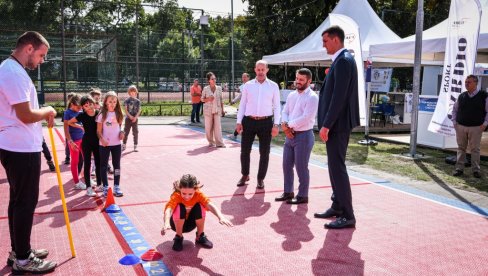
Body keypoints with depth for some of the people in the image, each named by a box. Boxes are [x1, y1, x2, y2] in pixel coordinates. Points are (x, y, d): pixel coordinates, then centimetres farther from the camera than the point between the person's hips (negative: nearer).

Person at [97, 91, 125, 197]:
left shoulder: (118, 114, 3)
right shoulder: (102, 115, -7)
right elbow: (99, 131, -6)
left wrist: (121, 132, -7)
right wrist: (102, 139, -22)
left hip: (116, 144, 3)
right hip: (104, 144, -3)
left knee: (116, 165, 9)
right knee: (103, 165, 7)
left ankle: (116, 187, 18)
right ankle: (105, 187, 17)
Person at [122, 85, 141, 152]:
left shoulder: (137, 101, 3)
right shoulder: (127, 100, 1)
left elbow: (139, 110, 1)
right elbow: (126, 110, -2)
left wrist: (135, 117, -12)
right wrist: (130, 116, -14)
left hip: (135, 119, 1)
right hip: (128, 118, -1)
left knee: (135, 132, 2)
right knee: (126, 132, 4)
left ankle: (135, 146, 7)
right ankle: (124, 145, 13)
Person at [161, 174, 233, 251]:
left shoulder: (198, 194, -22)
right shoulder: (176, 196, -28)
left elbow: (210, 205, -38)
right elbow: (168, 209, -46)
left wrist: (221, 217, -57)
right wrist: (166, 224, -67)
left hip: (190, 223, 2)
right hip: (178, 224, -2)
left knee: (200, 206, -27)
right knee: (180, 207, -33)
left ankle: (200, 236, -5)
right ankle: (178, 238, -10)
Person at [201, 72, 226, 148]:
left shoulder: (219, 88, 5)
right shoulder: (205, 89, 0)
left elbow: (221, 100, 10)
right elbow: (202, 99, 7)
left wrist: (222, 110, 8)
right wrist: (208, 99, -13)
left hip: (217, 110, 1)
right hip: (208, 110, -1)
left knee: (218, 126, -6)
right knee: (208, 127, 3)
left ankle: (219, 143, -3)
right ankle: (211, 142, 15)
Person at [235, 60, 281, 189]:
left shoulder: (273, 86, 3)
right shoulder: (248, 85, 6)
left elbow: (277, 106, 2)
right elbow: (242, 104, 7)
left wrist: (276, 124, -6)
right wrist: (239, 122, 0)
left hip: (266, 122, -1)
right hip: (249, 121, 1)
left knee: (264, 153, 6)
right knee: (244, 150, 7)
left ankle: (261, 178, 21)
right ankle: (245, 175, 28)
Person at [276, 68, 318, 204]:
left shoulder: (312, 97, -12)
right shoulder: (292, 95, 12)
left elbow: (306, 118, -20)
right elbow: (285, 112, 9)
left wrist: (288, 125, -13)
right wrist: (285, 125, -12)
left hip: (304, 136, -7)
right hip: (290, 135, 7)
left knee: (301, 167, 1)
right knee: (287, 165, 13)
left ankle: (302, 196, 14)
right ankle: (288, 192, 27)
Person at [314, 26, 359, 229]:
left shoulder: (343, 61, -15)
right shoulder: (341, 60, 15)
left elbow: (339, 97, -22)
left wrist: (326, 125, -21)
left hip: (337, 124, -10)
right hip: (336, 123, 10)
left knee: (337, 167, -6)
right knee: (334, 166, 16)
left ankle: (347, 216, 2)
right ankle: (337, 207, 27)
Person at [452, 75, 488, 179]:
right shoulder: (461, 96, 8)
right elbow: (454, 109, 18)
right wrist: (454, 122, 9)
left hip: (476, 128, -3)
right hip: (461, 127, 3)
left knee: (475, 149, 1)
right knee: (461, 148, 7)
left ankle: (476, 170, 9)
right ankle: (459, 169, 12)